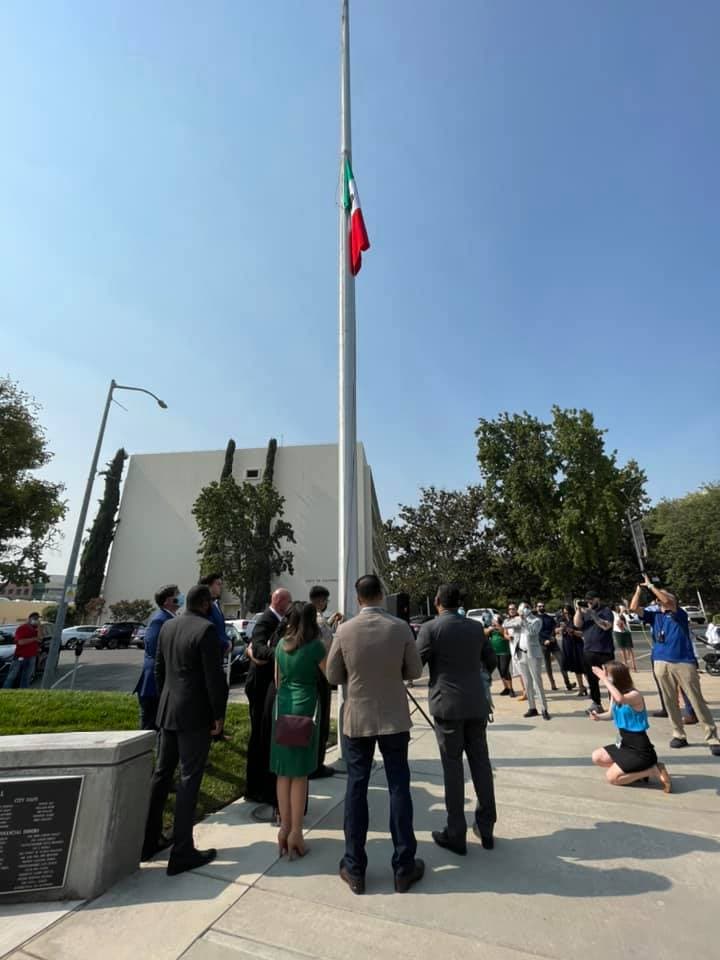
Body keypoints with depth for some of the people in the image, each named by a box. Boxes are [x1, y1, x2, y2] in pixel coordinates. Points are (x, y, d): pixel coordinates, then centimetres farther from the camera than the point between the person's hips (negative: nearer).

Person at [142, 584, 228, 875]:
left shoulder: (167, 626, 4)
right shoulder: (206, 628, -21)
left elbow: (158, 668, 12)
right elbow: (214, 676, -20)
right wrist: (219, 714, -8)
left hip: (168, 711, 8)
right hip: (195, 715, -8)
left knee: (162, 773, 21)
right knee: (189, 780, 4)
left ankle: (149, 840, 34)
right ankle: (182, 852, 13)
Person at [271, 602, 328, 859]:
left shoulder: (281, 644, 2)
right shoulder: (315, 646, -14)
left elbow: (277, 679, 11)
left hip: (282, 708, 5)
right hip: (304, 709, -5)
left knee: (284, 772, 16)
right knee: (300, 773, 8)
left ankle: (285, 827, 26)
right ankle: (295, 832, 16)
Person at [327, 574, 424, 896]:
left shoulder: (344, 631, -13)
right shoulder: (400, 627, -13)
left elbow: (333, 676, -3)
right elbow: (415, 671, -2)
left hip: (356, 719, 0)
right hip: (394, 718, 0)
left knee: (356, 789, 14)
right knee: (399, 788, 14)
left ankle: (355, 869, 26)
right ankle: (403, 868, 27)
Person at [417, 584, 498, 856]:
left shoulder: (430, 628, -12)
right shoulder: (476, 627, 3)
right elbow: (492, 662, 14)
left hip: (447, 704, -4)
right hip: (476, 704, 5)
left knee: (453, 766, 6)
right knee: (480, 762, 15)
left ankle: (456, 834, 16)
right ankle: (486, 828, 27)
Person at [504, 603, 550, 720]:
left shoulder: (536, 620, -2)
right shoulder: (517, 619, 9)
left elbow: (532, 631, -19)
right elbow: (505, 624, -3)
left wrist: (524, 621, -20)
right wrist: (517, 620, -14)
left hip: (533, 654, -4)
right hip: (520, 654, 4)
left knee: (537, 682, -5)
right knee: (527, 683, 10)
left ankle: (544, 709, 2)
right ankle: (532, 708, 18)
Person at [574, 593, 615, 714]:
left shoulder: (606, 611, -2)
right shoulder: (584, 612, 11)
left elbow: (606, 626, -17)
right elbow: (577, 624, -3)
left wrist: (592, 613, -20)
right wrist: (578, 609, -11)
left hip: (605, 652, -5)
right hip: (588, 652, 5)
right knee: (592, 680, 11)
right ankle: (596, 704, 21)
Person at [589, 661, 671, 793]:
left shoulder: (635, 695, -24)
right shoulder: (615, 694, 0)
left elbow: (620, 699, -49)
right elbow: (611, 714, 15)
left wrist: (605, 679, -42)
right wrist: (598, 716, -6)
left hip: (640, 750, -8)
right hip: (625, 744, 8)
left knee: (612, 777, -7)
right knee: (597, 757, 6)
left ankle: (654, 771, 0)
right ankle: (637, 770, 13)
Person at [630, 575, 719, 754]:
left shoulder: (679, 614, 3)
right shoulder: (654, 615, 14)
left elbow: (667, 601, -17)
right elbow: (634, 607, 3)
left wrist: (651, 585, -8)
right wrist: (640, 588, 5)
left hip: (684, 662, -4)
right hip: (661, 664, 4)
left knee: (697, 701, -1)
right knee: (670, 702, 10)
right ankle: (679, 735, 21)